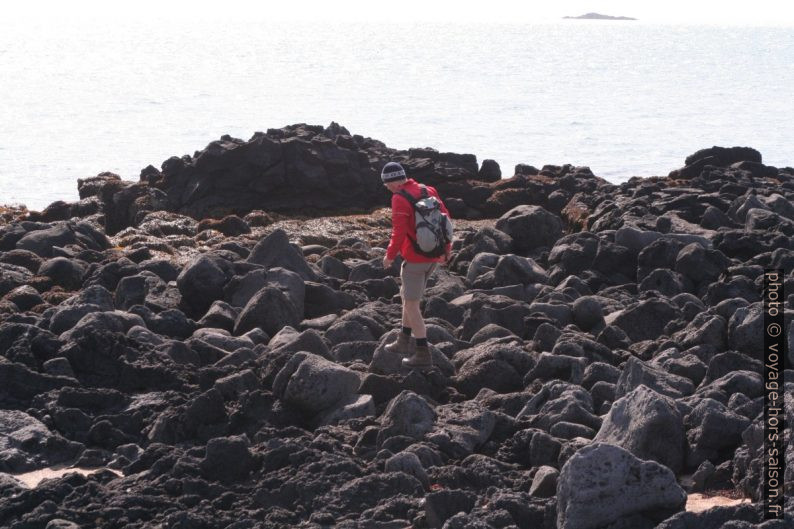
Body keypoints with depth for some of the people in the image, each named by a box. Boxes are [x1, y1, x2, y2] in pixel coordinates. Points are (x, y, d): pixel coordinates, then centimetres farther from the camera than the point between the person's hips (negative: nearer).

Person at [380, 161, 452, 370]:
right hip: (433, 258, 8)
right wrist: (445, 250, 19)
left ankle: (423, 355, -3)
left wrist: (390, 255, -5)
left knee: (412, 305, -1)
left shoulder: (400, 199, -15)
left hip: (414, 259, -8)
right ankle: (404, 341, 32)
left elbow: (399, 232, -20)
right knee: (406, 295, 24)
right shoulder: (429, 191, 8)